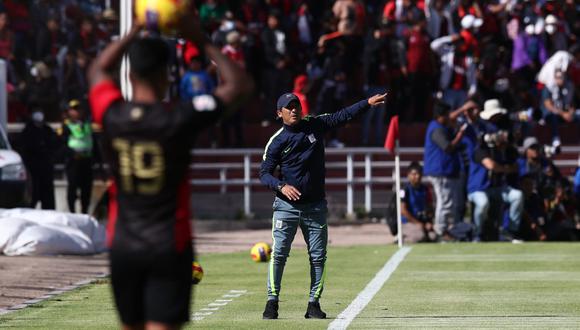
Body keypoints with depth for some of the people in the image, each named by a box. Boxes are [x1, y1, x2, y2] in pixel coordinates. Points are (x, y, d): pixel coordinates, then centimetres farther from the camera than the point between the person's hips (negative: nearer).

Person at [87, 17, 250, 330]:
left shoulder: (112, 117, -4)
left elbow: (98, 70, 20)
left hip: (123, 245, 4)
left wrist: (135, 32, 21)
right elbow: (240, 84, 1)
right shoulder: (179, 119, -13)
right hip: (169, 245, -4)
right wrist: (202, 43, 6)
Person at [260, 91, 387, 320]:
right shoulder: (277, 141, -5)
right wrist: (281, 186, -24)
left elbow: (342, 116, 6)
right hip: (286, 205, -3)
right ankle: (272, 302, -3)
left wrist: (368, 103, -2)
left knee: (318, 256, 3)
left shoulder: (315, 125, 4)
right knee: (279, 253, -9)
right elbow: (264, 173, -6)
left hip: (315, 206, 3)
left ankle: (314, 304, 10)